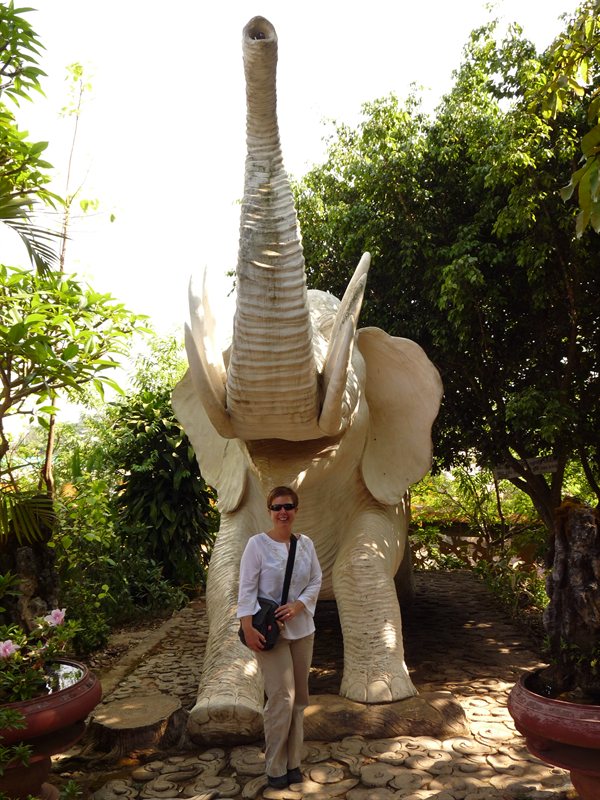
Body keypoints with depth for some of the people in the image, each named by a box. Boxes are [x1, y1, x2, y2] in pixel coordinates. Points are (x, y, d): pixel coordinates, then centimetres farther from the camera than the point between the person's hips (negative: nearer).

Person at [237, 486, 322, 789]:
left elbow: (316, 581, 5)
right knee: (282, 698, -5)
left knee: (299, 698, 12)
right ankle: (275, 767, 14)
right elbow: (247, 588, -12)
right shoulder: (257, 543, -10)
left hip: (301, 629, 5)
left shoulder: (306, 543, 3)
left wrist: (297, 606, -11)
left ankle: (293, 762, 27)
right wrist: (248, 628, -18)